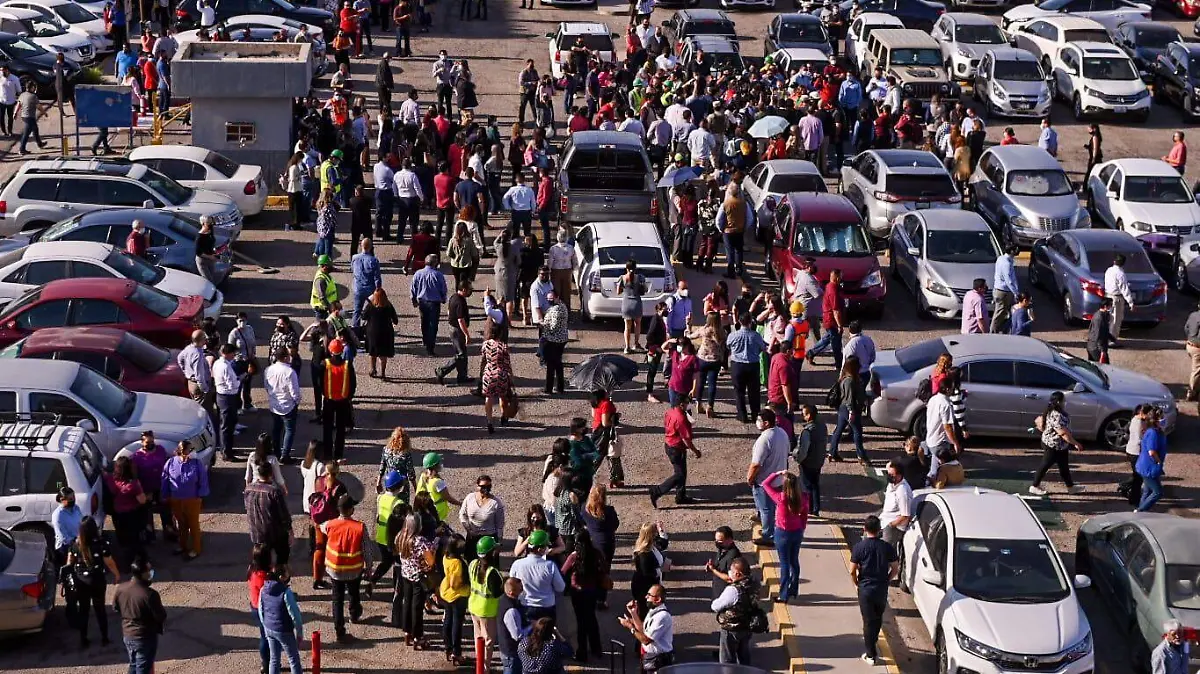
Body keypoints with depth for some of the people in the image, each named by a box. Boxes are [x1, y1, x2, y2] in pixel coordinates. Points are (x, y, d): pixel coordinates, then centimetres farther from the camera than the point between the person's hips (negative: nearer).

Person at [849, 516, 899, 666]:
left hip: (865, 589, -2)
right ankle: (871, 641, 45)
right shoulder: (887, 547, -5)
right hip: (882, 590, 3)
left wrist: (857, 583, 8)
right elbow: (895, 568, 0)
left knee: (868, 620, 6)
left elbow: (852, 571, -10)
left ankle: (871, 655, 9)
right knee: (878, 618, 24)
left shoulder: (859, 547, -12)